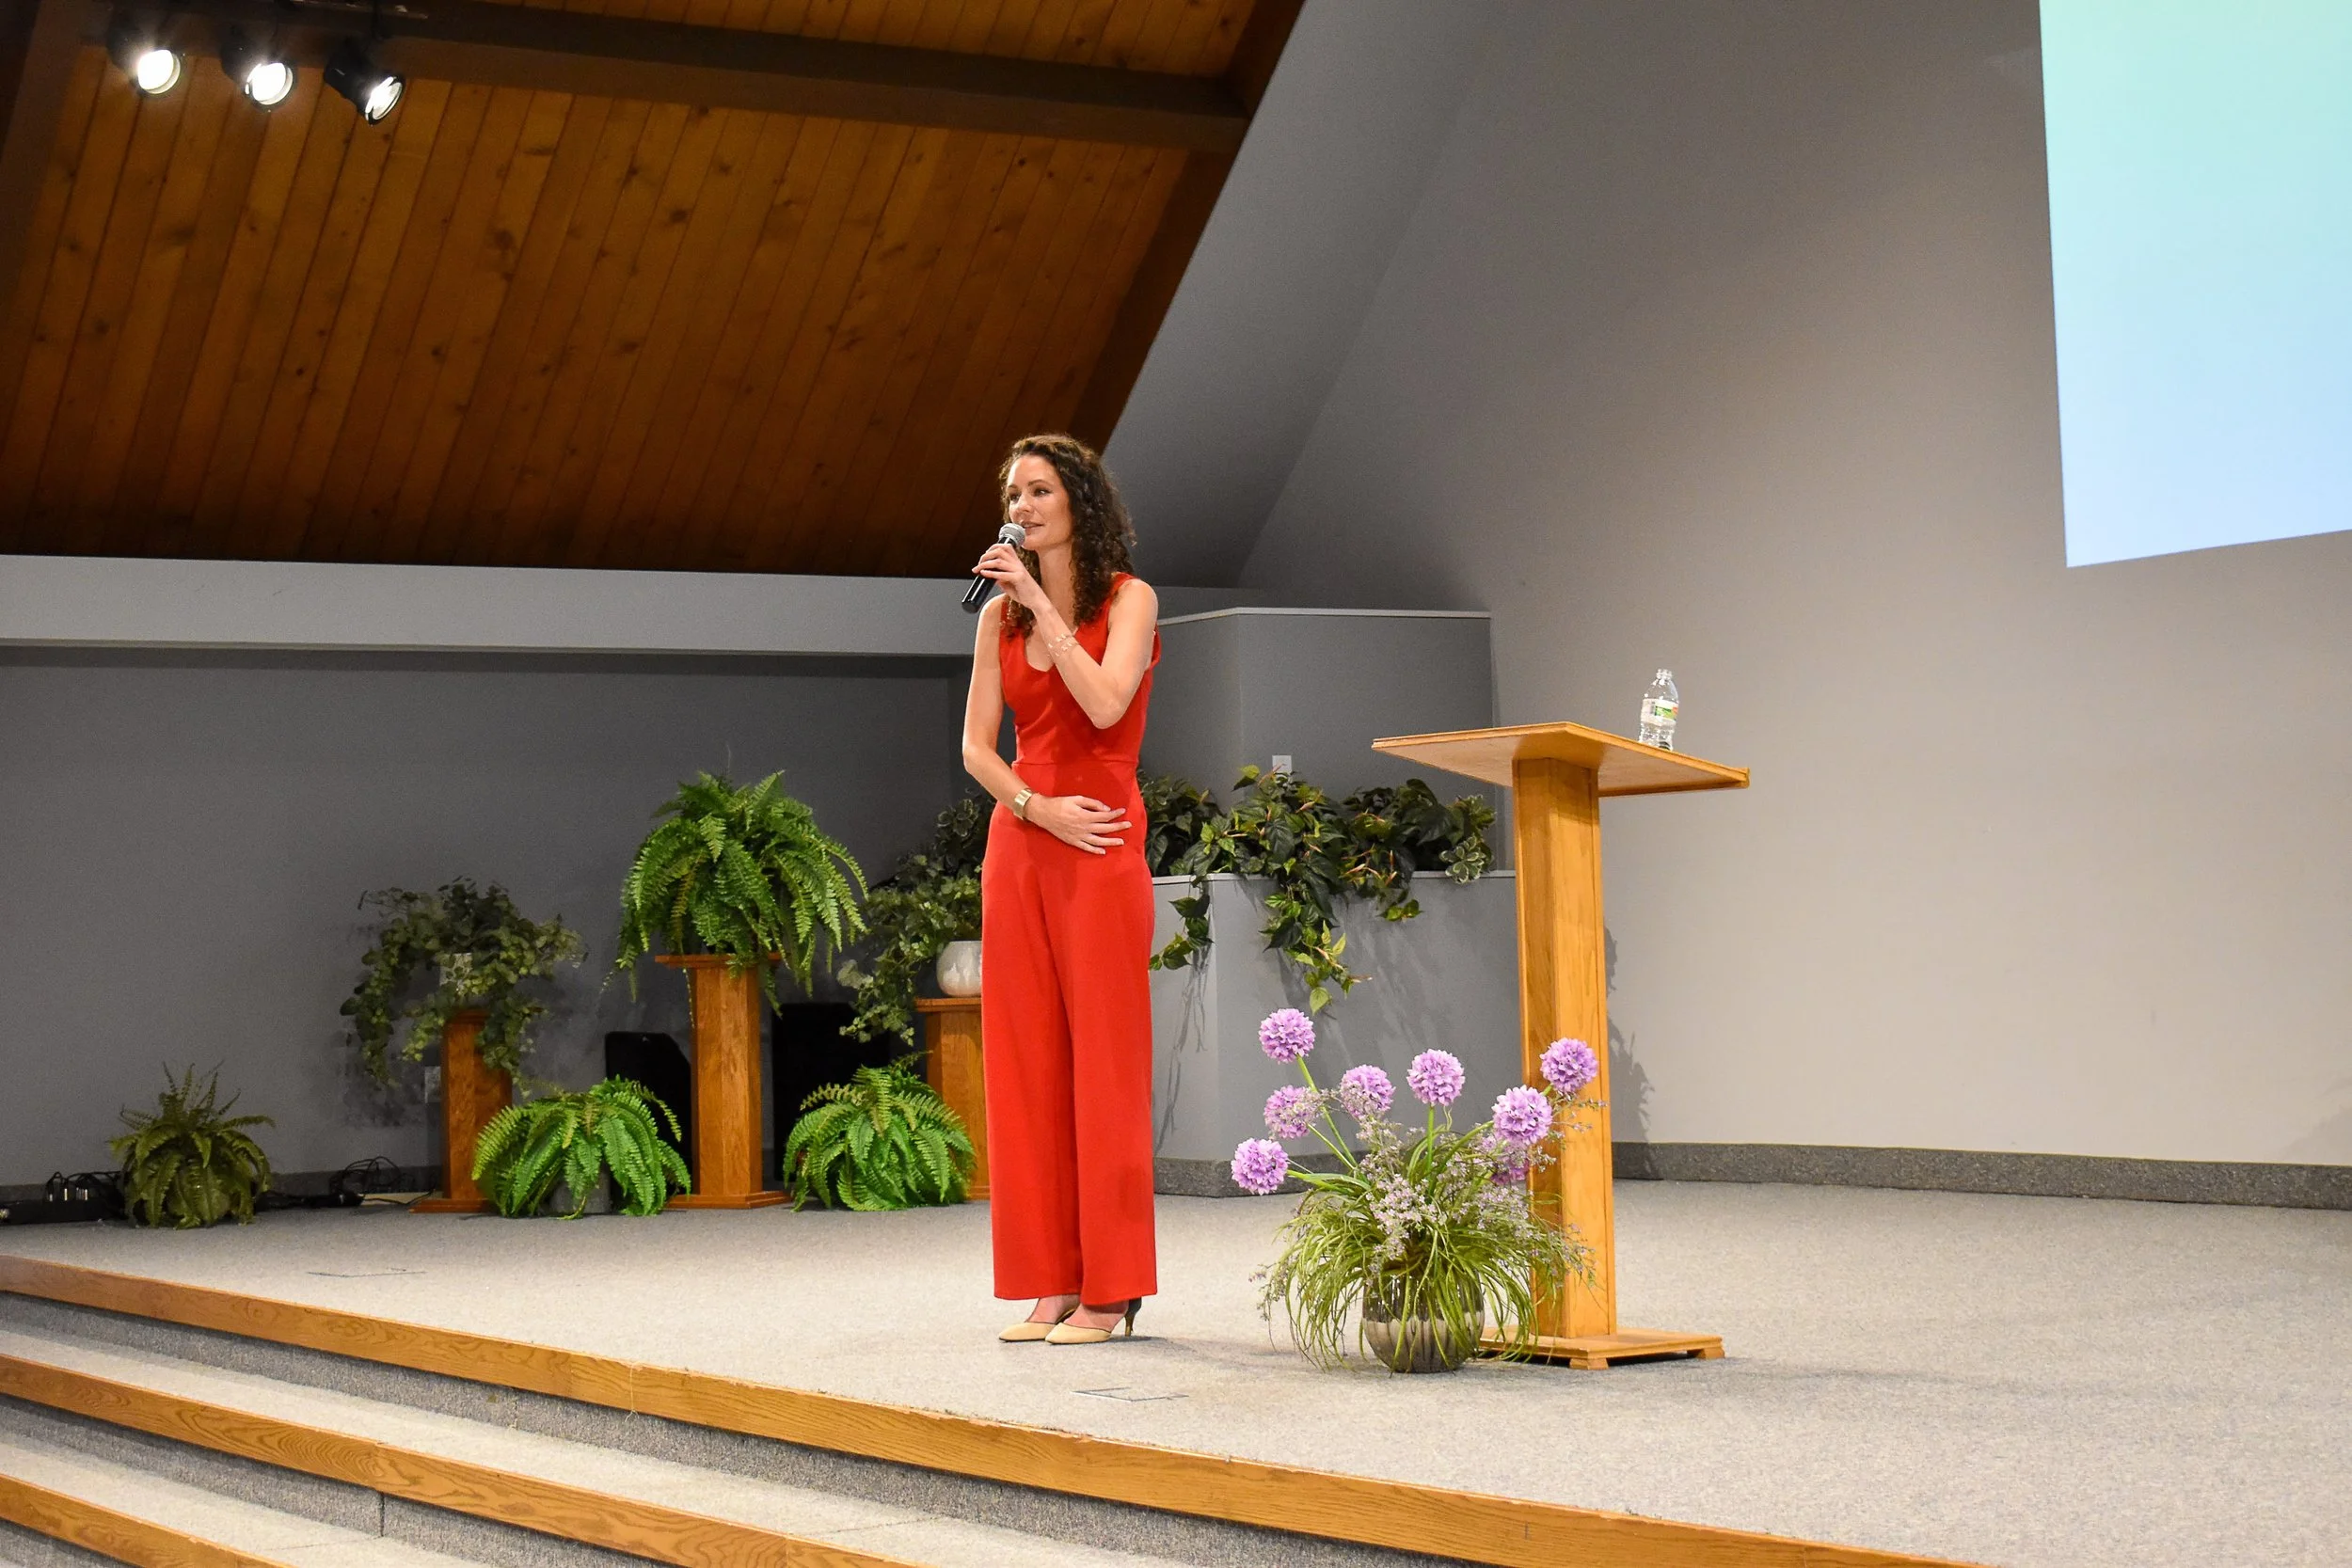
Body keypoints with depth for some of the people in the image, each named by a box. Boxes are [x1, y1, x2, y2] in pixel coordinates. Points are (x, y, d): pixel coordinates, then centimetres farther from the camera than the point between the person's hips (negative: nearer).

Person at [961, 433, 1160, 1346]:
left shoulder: (1127, 600, -1)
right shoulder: (999, 616, 12)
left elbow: (1106, 704, -18)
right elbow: (976, 746, 8)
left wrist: (1042, 600, -16)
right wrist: (1039, 808, -8)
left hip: (1101, 852, -5)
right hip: (1018, 847, 5)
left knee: (1103, 1060, -5)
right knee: (1024, 1064, 3)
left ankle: (1109, 1289, -2)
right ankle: (1050, 1284, 8)